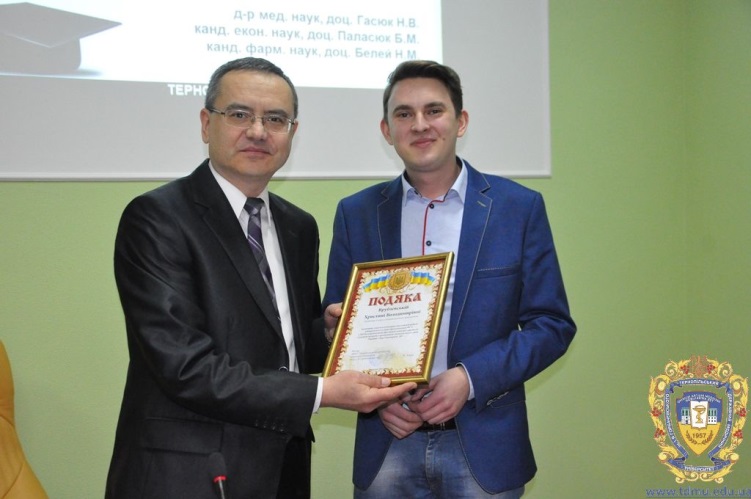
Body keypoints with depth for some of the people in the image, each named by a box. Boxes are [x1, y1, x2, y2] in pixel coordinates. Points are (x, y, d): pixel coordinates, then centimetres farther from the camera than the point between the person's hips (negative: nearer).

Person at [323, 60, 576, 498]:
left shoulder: (518, 208, -1)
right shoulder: (357, 214, 4)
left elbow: (552, 325, -2)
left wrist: (470, 378, -14)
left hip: (484, 447, -1)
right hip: (387, 445, 1)